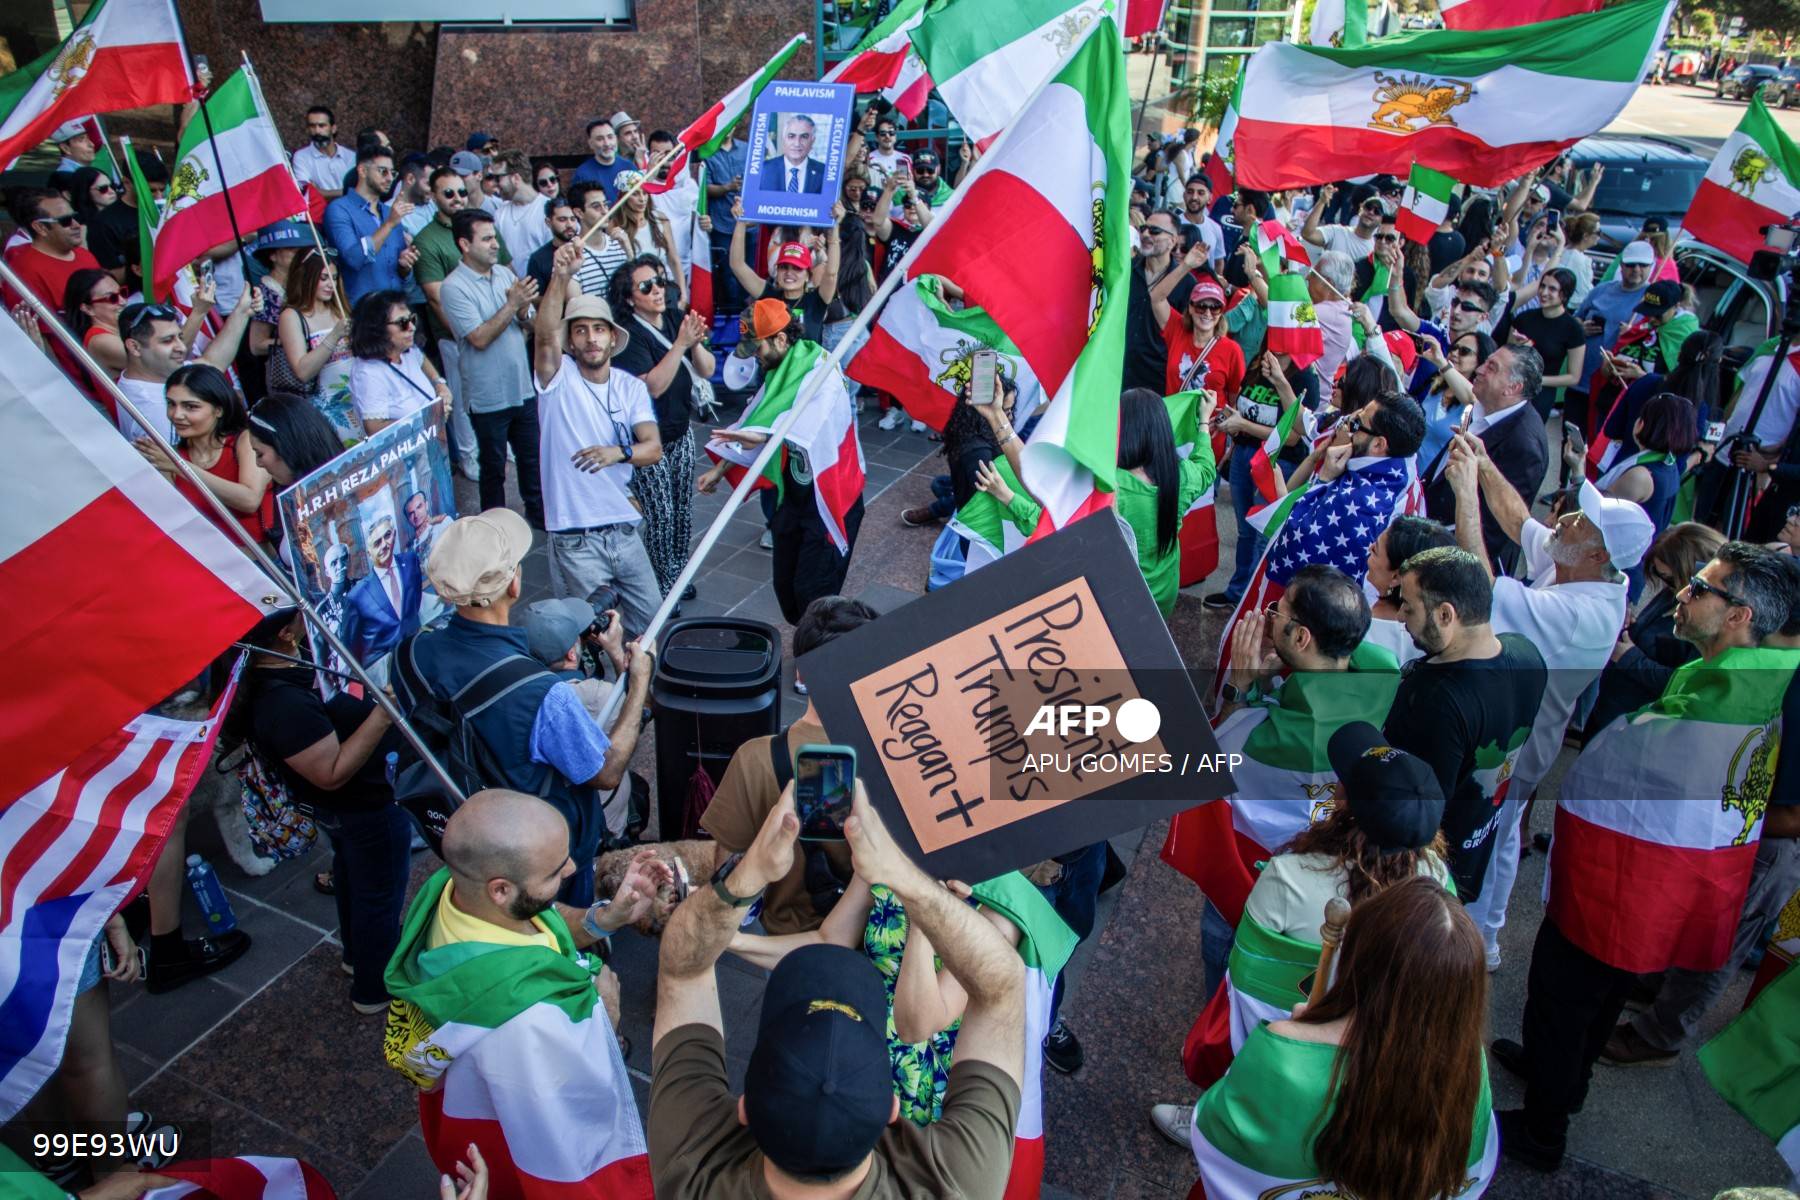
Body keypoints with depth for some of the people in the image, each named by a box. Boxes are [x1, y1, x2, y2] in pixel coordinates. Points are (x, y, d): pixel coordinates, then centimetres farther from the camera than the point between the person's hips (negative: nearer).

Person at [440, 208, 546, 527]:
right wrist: (512, 304, -22)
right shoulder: (454, 288, -14)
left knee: (531, 456, 19)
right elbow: (480, 338, -21)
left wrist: (524, 309, -14)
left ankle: (538, 512, 36)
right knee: (493, 467, 10)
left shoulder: (505, 273, 3)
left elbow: (528, 324, 8)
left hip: (523, 387, 5)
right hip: (488, 396, -5)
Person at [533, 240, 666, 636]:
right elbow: (546, 335, -27)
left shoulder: (631, 387, 5)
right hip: (574, 539, -4)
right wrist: (561, 276, -41)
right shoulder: (559, 379, -6)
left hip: (624, 528, 4)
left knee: (651, 618, 15)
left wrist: (619, 452, -28)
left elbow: (654, 448, -6)